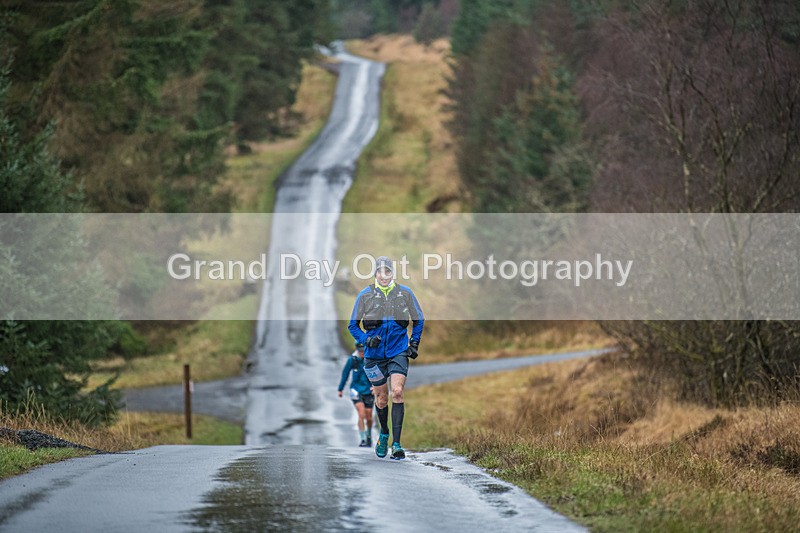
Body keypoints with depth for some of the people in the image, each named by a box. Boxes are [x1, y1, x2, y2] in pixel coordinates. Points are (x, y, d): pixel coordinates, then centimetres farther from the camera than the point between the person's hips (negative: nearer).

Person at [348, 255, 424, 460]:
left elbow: (419, 320, 15)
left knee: (397, 392, -17)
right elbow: (353, 325, 5)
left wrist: (414, 343, 6)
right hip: (375, 353, 1)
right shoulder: (365, 295, -2)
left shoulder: (405, 293, 1)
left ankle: (396, 443, -16)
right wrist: (366, 340, -12)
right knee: (381, 398, 9)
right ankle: (384, 433, 37)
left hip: (398, 351, -1)